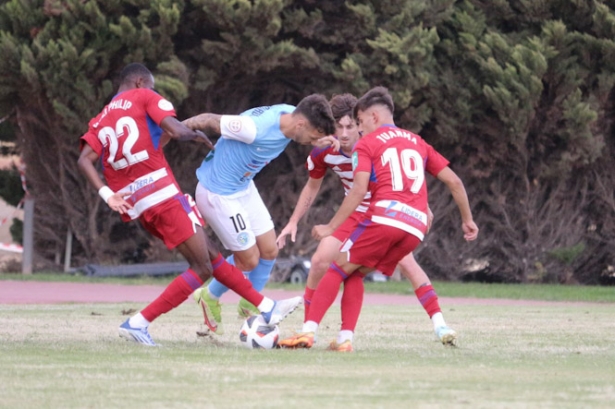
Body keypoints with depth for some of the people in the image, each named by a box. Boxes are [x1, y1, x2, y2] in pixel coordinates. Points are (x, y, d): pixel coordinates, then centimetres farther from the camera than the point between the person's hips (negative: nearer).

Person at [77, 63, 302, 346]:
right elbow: (176, 131, -13)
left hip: (134, 204, 8)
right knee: (201, 268, -3)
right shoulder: (143, 97, 2)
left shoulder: (101, 119, 18)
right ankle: (138, 323, -11)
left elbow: (84, 160, 1)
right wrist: (195, 135, 8)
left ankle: (266, 307, 21)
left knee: (209, 255, 16)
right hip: (161, 194, -8)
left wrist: (107, 195, -6)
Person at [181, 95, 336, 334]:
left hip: (244, 188, 8)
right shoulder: (255, 127, -35)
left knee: (269, 251, 10)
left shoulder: (291, 115, -11)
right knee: (250, 259, 1)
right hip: (218, 195, -8)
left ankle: (249, 306, 31)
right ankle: (210, 297, 28)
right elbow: (209, 121, -24)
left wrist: (319, 140, -13)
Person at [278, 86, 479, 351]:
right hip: (416, 227, 5)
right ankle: (345, 339, 3)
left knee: (338, 269, 5)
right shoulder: (418, 143, 25)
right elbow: (454, 182, 21)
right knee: (355, 274, 18)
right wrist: (467, 219, 29)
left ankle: (308, 332, -9)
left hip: (384, 215, -5)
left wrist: (331, 227, -3)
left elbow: (359, 190, -5)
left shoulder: (366, 144, 9)